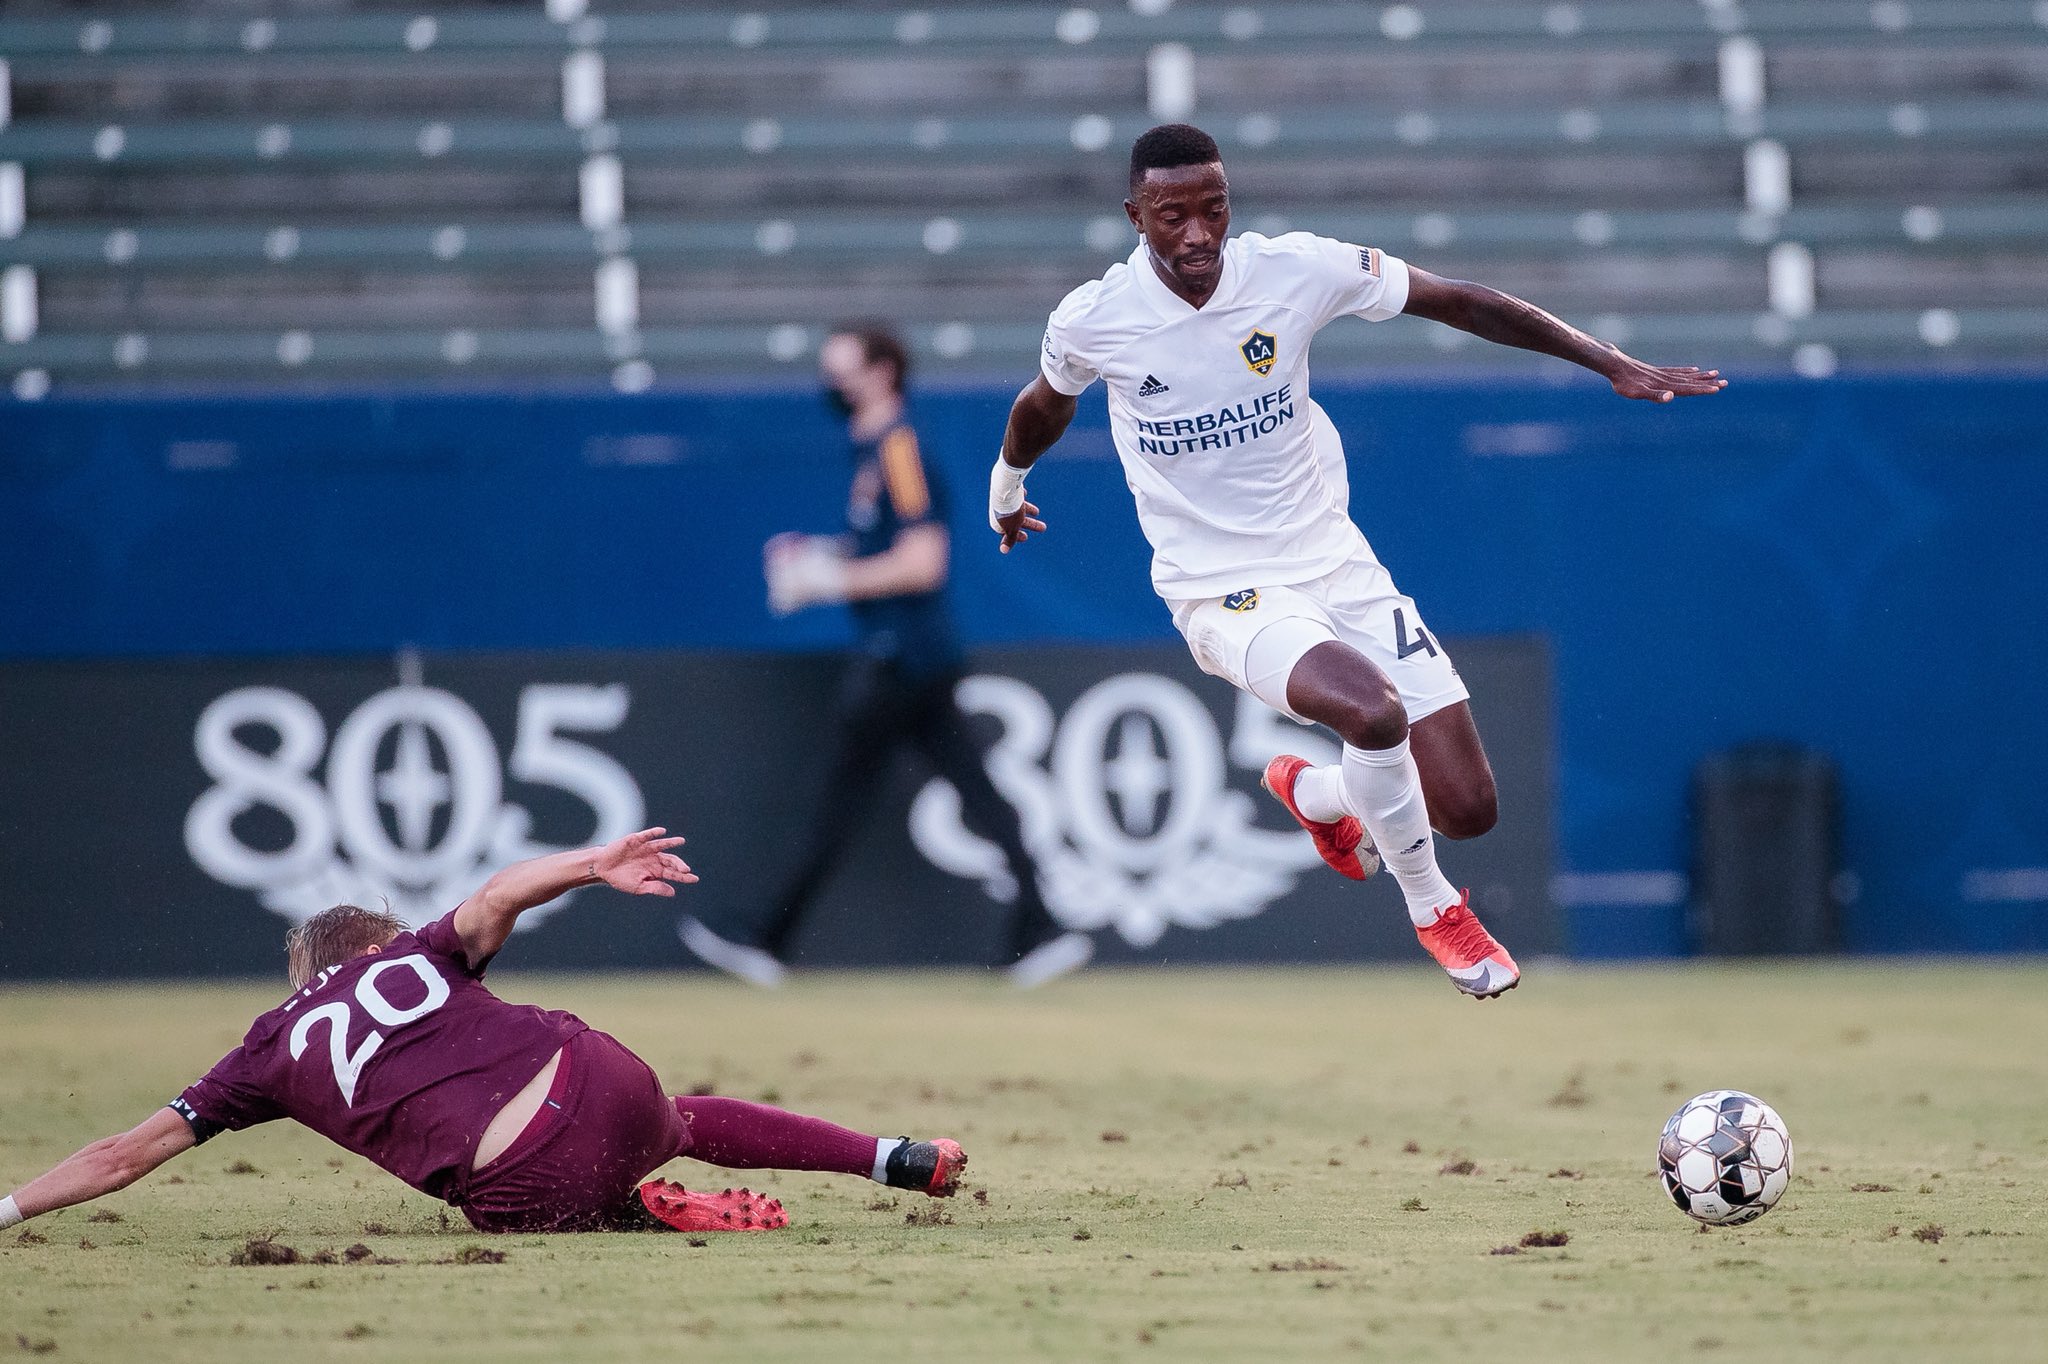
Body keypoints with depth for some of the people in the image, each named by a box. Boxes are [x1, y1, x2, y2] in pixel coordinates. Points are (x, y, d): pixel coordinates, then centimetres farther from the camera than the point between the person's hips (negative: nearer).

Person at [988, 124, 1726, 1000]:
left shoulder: (1295, 270, -10)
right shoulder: (1090, 322, -10)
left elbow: (1459, 303, -1)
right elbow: (1045, 405, 14)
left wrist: (1612, 364, -3)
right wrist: (1005, 485, 33)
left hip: (1335, 565, 3)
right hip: (1222, 593, -3)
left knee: (1466, 810, -2)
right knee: (1373, 709, -33)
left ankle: (1314, 794, 33)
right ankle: (1431, 907, -6)